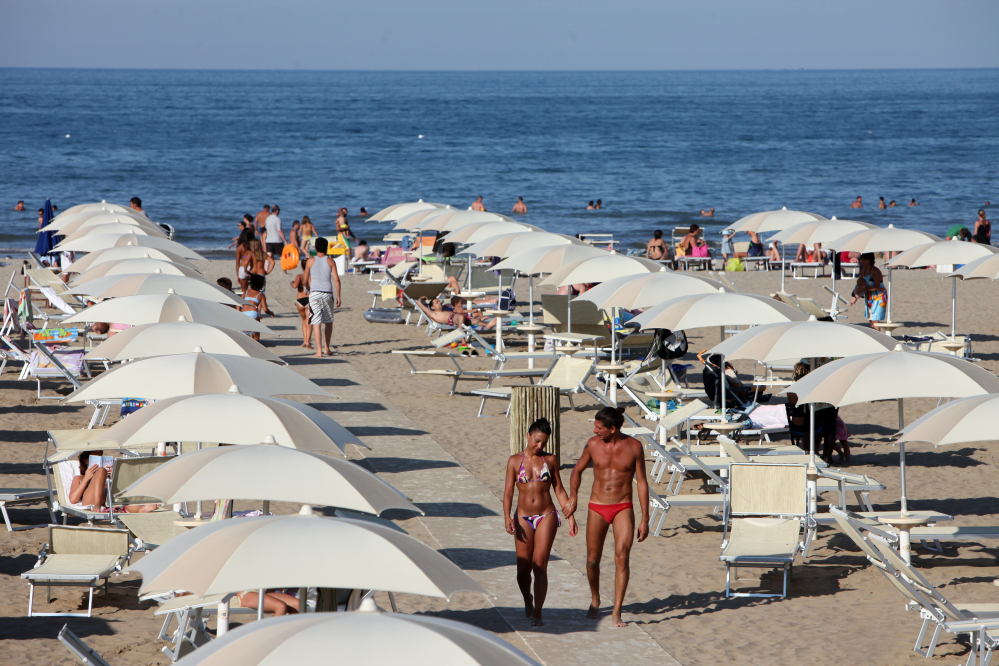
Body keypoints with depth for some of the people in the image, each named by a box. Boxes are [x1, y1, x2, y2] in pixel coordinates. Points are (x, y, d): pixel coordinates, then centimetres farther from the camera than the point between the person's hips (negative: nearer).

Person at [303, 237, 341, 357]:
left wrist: (308, 289, 29)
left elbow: (306, 280, 8)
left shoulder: (311, 261, 2)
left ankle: (319, 351, -9)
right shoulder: (330, 261, 3)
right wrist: (338, 296, 5)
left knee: (316, 323, -3)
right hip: (327, 293, 1)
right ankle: (327, 348, 24)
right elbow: (336, 280, -1)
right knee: (328, 322, 18)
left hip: (314, 293, -1)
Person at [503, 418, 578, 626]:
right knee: (523, 568, 3)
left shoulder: (550, 460, 5)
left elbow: (559, 490, 10)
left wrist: (570, 517, 5)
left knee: (540, 565, -11)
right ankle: (528, 600, 33)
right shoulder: (515, 461, 3)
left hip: (547, 516, -1)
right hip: (523, 518, 1)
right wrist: (507, 518, -14)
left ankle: (537, 613, -7)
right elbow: (508, 492, -1)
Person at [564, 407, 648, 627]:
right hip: (597, 509, 2)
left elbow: (642, 482, -1)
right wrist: (573, 497, -3)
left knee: (622, 557, -16)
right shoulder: (593, 444, -2)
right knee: (592, 559, 6)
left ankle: (616, 613, -13)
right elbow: (578, 470, 14)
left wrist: (645, 519, -3)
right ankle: (595, 600, 35)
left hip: (623, 509, -2)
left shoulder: (633, 447, -6)